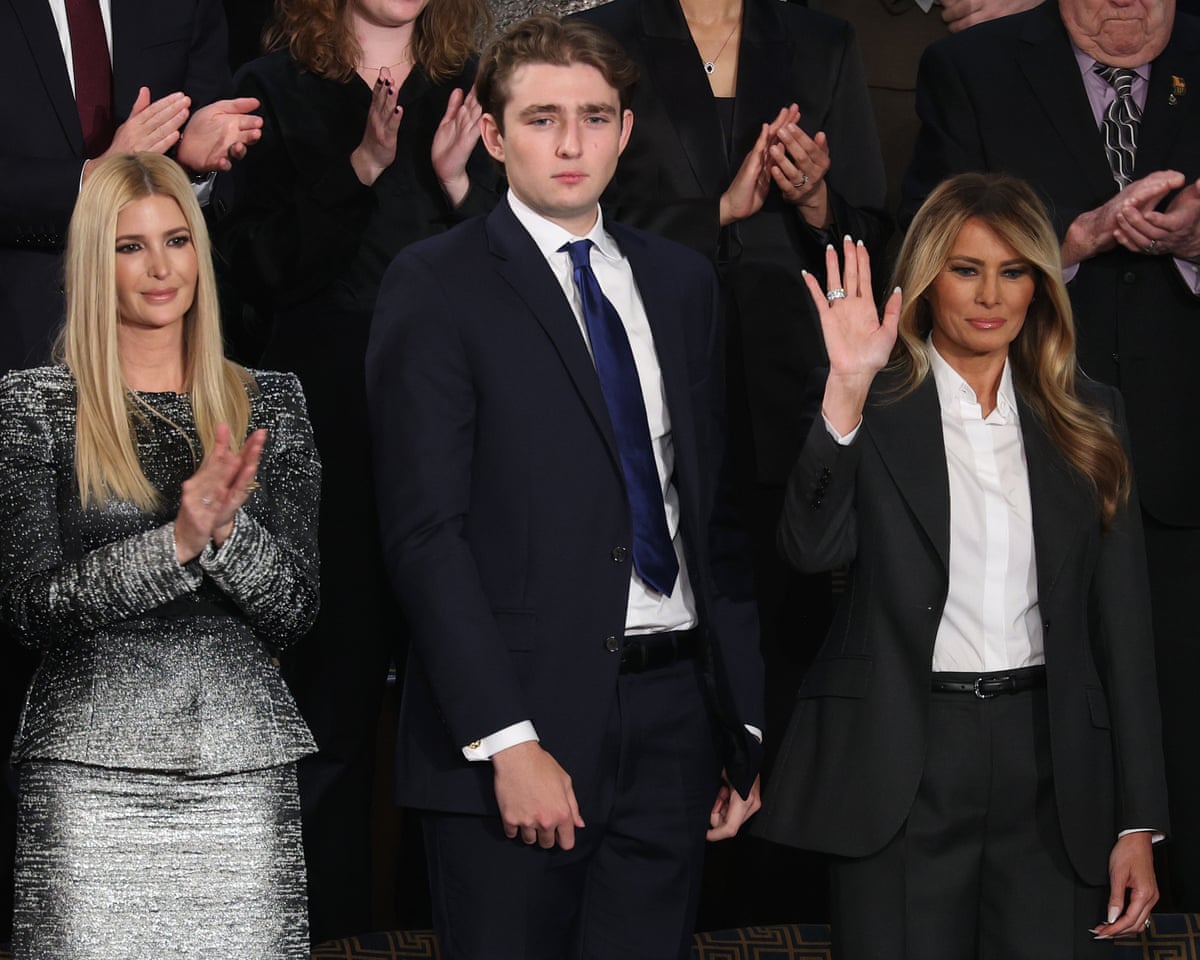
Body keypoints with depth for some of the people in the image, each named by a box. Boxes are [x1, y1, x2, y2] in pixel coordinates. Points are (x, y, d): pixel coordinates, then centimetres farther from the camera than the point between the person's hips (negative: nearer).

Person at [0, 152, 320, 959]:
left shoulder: (269, 403, 10)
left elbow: (295, 612, 4)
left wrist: (227, 526, -14)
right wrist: (178, 540, -17)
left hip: (245, 766, 2)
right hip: (92, 765, -2)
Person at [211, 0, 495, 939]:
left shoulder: (473, 93, 12)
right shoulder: (276, 93, 4)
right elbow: (260, 270, -6)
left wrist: (458, 182, -6)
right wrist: (358, 172, -15)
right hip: (333, 429, -2)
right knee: (334, 693, 0)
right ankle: (331, 924, 8)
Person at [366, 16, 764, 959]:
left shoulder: (680, 280, 15)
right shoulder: (436, 285, -3)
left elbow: (716, 506, 16)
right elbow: (426, 532, -9)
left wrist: (747, 716, 10)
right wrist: (506, 741, -16)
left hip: (674, 715, 5)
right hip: (523, 715, -4)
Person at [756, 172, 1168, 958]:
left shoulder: (1086, 418, 9)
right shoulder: (876, 410, 1)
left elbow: (1121, 618, 7)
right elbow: (815, 547, -17)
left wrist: (1139, 821, 3)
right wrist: (847, 390, -28)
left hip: (1053, 769, 3)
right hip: (902, 767, -2)